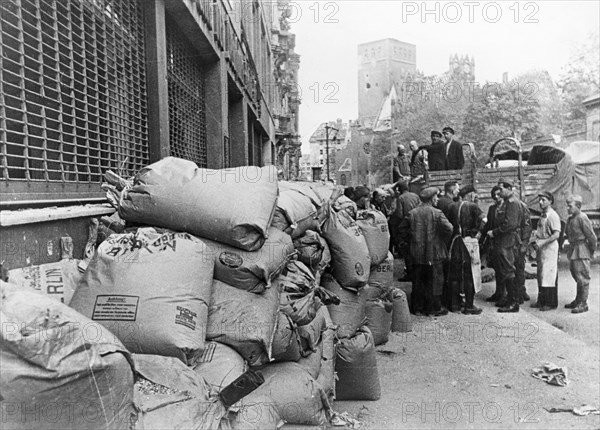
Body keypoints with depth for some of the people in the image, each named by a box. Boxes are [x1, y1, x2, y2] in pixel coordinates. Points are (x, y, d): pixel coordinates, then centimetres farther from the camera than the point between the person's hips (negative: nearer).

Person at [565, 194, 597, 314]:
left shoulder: (582, 218, -15)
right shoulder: (570, 218, 11)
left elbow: (592, 237, -14)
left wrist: (591, 251, -5)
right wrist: (570, 249, 14)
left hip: (581, 252, -9)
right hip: (573, 250, 9)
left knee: (582, 278, -4)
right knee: (576, 276, 16)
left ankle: (583, 304, 2)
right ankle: (578, 301, 27)